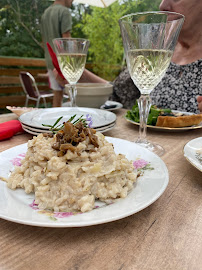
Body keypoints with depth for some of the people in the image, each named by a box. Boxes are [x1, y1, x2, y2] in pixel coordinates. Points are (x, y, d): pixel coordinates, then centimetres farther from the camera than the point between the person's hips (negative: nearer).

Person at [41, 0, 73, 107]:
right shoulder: (64, 11, -7)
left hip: (50, 62, 8)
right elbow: (66, 39, -15)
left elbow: (44, 40, 19)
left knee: (57, 94, 10)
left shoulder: (45, 14, 17)